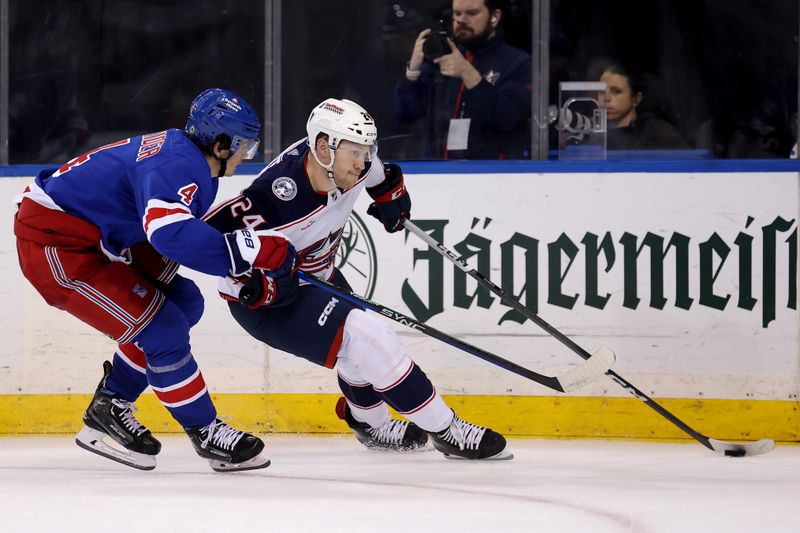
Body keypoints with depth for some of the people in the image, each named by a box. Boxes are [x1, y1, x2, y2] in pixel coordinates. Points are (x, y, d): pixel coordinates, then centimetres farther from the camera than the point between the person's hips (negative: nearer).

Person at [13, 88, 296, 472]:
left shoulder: (185, 155, 8)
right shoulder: (178, 167, -24)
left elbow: (188, 231, 19)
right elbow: (171, 233, -41)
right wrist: (251, 250, -38)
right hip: (53, 243, -11)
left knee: (182, 303, 14)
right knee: (161, 329, -11)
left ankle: (110, 408, 20)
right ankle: (206, 434, 3)